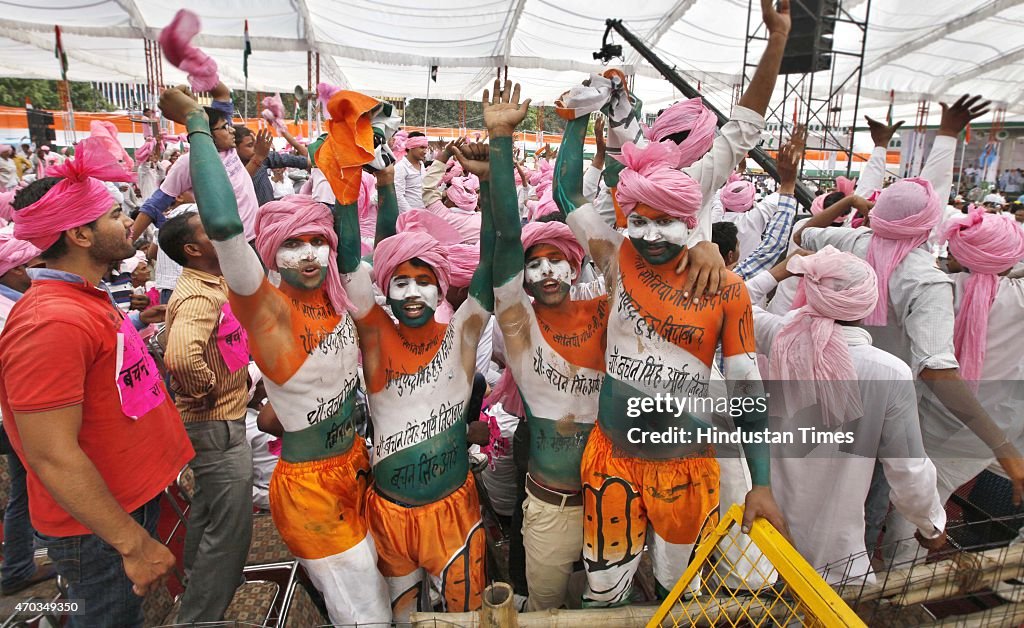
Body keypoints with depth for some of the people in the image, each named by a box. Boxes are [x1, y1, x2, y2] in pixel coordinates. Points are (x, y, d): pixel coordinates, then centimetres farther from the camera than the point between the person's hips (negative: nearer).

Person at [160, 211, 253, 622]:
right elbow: (180, 357, -44)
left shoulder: (215, 282, 6)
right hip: (217, 425, -10)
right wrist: (207, 387, -25)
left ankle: (196, 585, 47)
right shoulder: (199, 296, -25)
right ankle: (200, 618, 14)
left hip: (215, 422, 10)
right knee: (232, 527, 0)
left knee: (207, 509, 26)